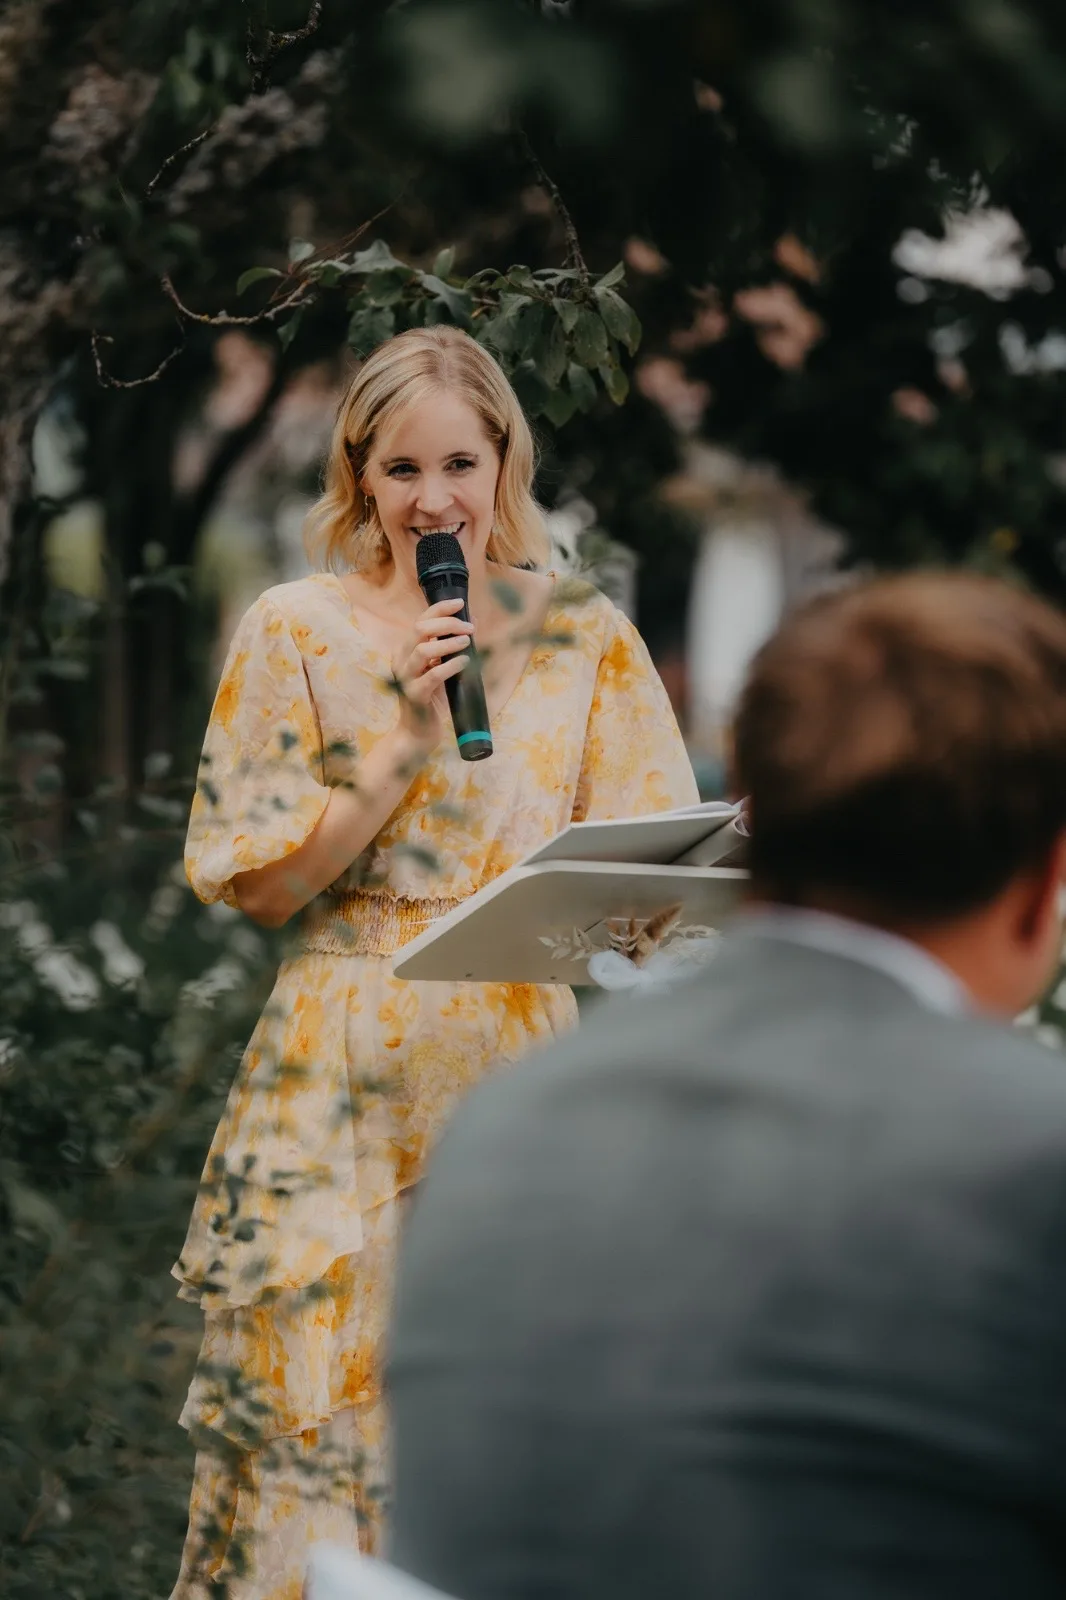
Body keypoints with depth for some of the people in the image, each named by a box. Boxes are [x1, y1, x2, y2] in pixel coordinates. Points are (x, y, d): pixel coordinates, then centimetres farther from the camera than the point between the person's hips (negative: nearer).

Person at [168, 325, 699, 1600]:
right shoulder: (294, 631, 2)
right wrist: (403, 742, -12)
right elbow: (258, 883, -2)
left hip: (524, 1066, 1)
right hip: (345, 1078, -1)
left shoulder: (585, 636, 6)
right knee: (323, 1392, -3)